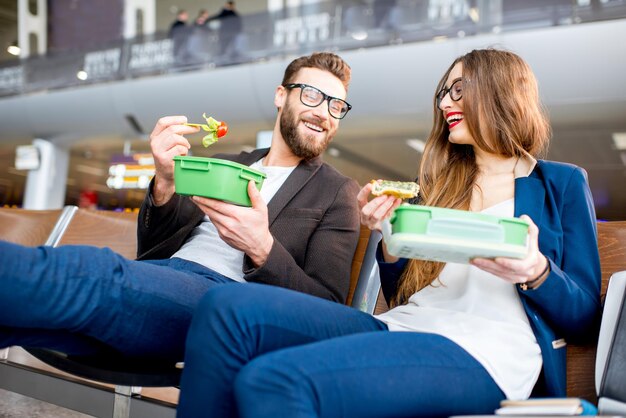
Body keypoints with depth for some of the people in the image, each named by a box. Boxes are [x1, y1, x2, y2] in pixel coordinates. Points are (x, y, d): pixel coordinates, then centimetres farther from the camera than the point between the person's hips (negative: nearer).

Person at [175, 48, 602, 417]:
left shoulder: (561, 184, 13)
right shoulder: (442, 185, 25)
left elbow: (584, 317, 7)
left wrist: (534, 271, -14)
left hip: (483, 353, -5)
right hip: (400, 329, 6)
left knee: (271, 379, -31)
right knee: (228, 307, -21)